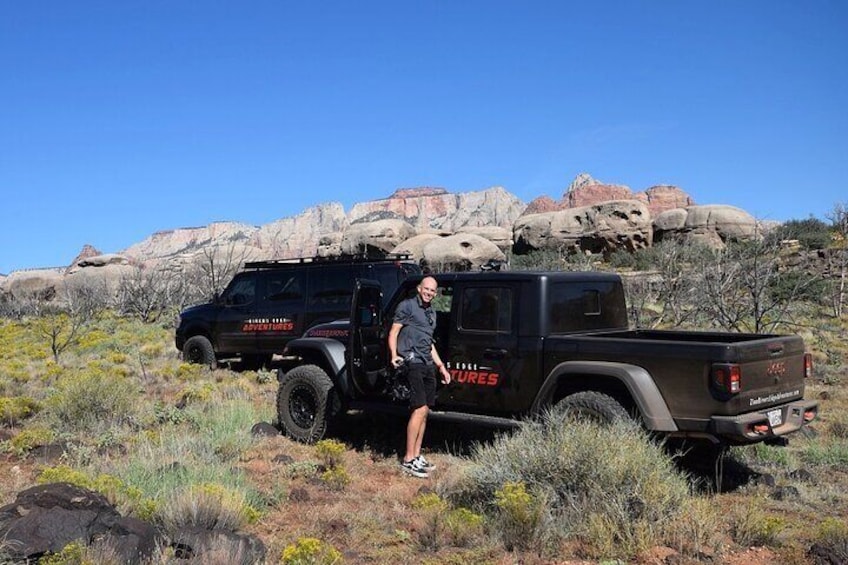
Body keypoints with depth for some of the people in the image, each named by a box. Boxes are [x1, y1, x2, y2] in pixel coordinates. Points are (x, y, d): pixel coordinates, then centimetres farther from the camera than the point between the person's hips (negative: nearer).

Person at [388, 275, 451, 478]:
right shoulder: (407, 306, -1)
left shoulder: (431, 312, 23)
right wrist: (394, 355, -21)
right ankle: (408, 460, -11)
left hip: (428, 364, 8)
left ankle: (417, 456, 16)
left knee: (424, 411, 9)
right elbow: (393, 332, -6)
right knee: (420, 409, -15)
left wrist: (441, 366, 26)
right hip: (413, 362, -8)